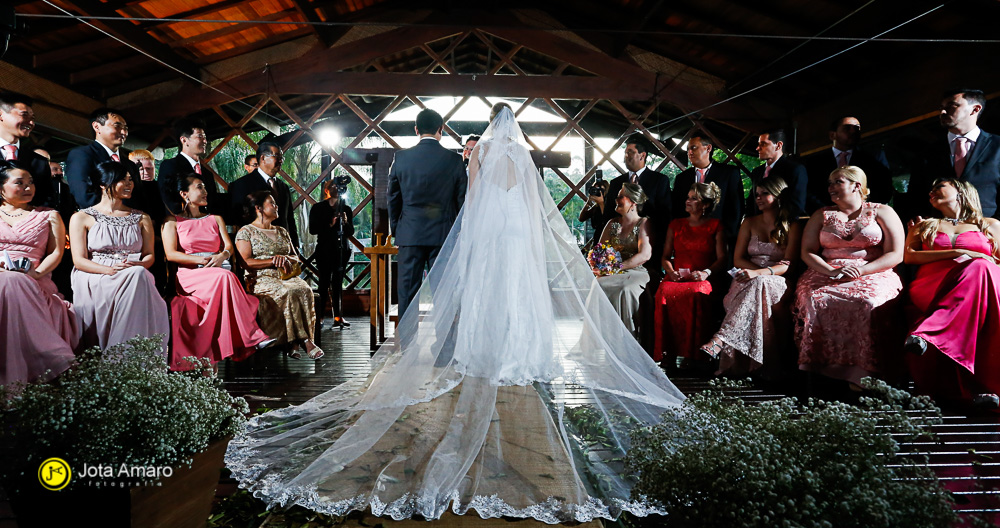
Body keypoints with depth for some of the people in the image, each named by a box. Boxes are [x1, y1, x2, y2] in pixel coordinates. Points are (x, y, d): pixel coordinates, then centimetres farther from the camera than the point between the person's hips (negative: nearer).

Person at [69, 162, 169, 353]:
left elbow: (149, 255, 13)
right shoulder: (81, 218, 11)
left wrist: (139, 265, -13)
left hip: (136, 277, 3)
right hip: (94, 279, -3)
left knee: (138, 275, -36)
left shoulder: (141, 218, 22)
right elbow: (79, 260, 0)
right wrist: (110, 270, -20)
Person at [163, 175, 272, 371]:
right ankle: (253, 337, -43)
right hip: (189, 275, -3)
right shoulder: (172, 222, 14)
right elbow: (171, 254, 0)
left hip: (219, 272, 3)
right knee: (225, 277, -36)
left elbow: (229, 247, 12)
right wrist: (203, 260, -14)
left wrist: (222, 256, -13)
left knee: (225, 277, -36)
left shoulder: (216, 219, 26)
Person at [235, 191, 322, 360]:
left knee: (305, 290, -31)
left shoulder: (282, 231, 25)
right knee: (288, 293, -36)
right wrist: (273, 261, -10)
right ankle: (304, 341, -36)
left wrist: (285, 259, -2)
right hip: (261, 279, -4)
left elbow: (295, 257, 22)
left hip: (287, 276, 5)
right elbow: (246, 262, -5)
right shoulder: (245, 232, 8)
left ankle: (294, 343, -36)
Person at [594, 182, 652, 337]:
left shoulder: (644, 223, 1)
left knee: (625, 290, -36)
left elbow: (644, 255, -11)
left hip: (636, 273, -4)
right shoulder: (612, 223, 17)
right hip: (613, 274, 4)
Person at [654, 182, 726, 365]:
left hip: (702, 279, -2)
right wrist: (671, 271, -3)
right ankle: (668, 353, -31)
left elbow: (721, 258, 6)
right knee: (664, 293, -34)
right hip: (676, 277, 3)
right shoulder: (675, 225, 22)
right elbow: (665, 256, 18)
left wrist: (706, 272, -13)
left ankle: (693, 353, -33)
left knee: (696, 294, -39)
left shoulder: (715, 226, 14)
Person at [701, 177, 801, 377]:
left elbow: (788, 265, -4)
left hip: (777, 283, -3)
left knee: (759, 285, -39)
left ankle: (719, 341, -52)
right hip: (747, 281, 3)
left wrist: (760, 273, -22)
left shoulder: (792, 226, 7)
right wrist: (760, 271, -8)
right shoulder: (750, 223, 19)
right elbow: (738, 259, 11)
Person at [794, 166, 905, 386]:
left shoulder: (881, 212, 12)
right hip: (825, 275, 2)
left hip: (872, 275, -2)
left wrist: (860, 271, -13)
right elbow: (807, 252, 9)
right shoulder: (821, 215, 20)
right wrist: (831, 271, -11)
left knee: (868, 302, -37)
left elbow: (895, 255, 3)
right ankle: (818, 368, -27)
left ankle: (863, 372, -29)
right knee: (815, 299, -33)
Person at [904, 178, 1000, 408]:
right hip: (931, 288, -1)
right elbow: (909, 256, 9)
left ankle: (925, 333, -52)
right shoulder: (924, 225, 29)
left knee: (980, 269, -36)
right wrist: (958, 253, -4)